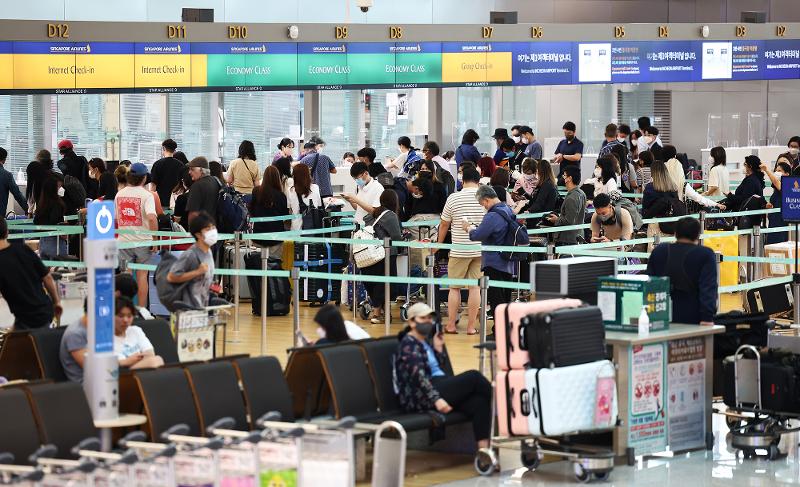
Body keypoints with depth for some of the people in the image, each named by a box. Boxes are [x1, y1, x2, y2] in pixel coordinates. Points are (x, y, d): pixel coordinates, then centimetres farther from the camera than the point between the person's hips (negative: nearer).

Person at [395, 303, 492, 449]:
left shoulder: (427, 342, 23)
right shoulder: (408, 344, -3)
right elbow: (417, 375, -17)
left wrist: (439, 349, 10)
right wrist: (436, 399, -27)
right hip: (420, 397, -8)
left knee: (478, 401, -21)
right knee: (473, 377, -19)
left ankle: (483, 448, -33)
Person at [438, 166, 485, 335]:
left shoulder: (453, 198, -6)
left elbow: (444, 225, 4)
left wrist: (439, 244, 18)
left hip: (459, 250, -2)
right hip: (481, 250, 2)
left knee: (454, 287, 8)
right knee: (475, 287, 4)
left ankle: (451, 325, 10)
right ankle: (471, 326, 6)